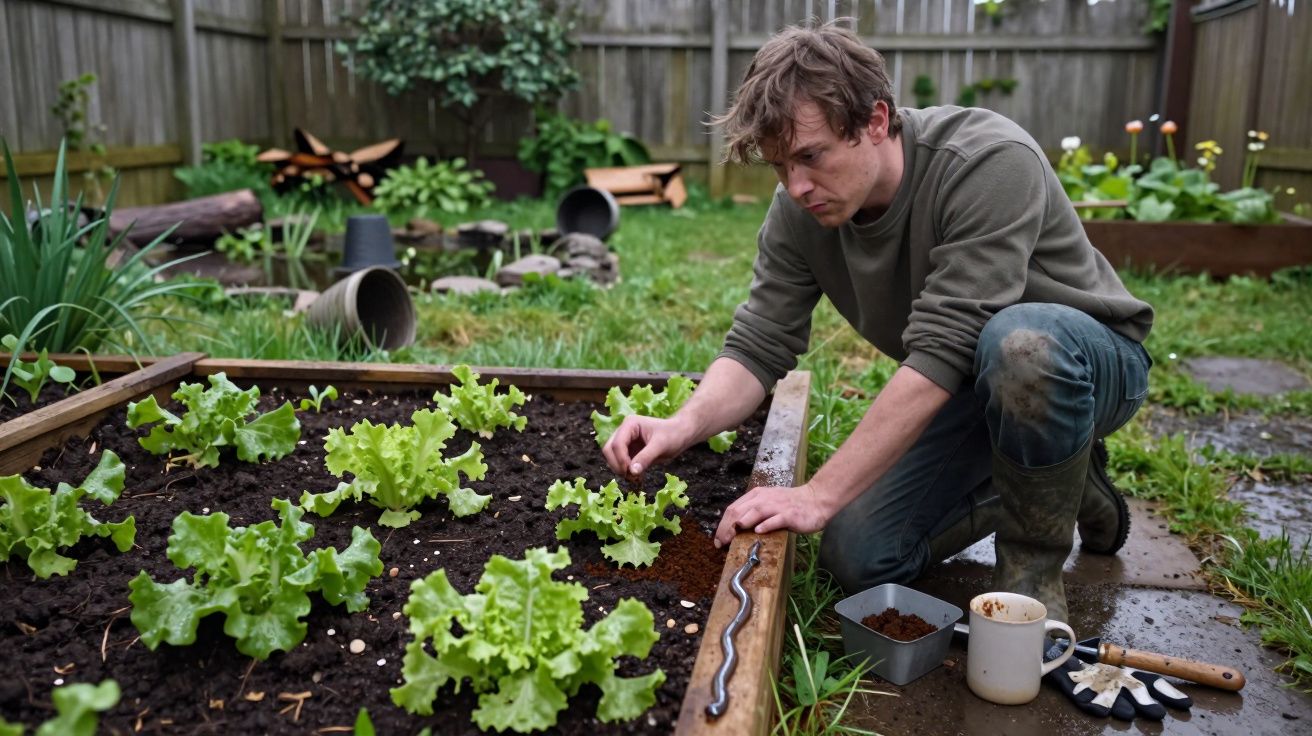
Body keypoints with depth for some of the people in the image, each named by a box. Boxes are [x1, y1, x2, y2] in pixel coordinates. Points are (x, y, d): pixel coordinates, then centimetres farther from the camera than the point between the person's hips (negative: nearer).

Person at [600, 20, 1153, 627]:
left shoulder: (991, 162, -32)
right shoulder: (799, 212, -13)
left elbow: (942, 351, -38)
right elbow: (758, 346, -12)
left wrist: (819, 495, -40)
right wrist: (685, 425, -33)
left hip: (1090, 360, -5)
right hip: (963, 390, 6)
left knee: (1021, 340, -41)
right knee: (857, 558, -8)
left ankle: (1034, 565, -13)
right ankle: (1055, 488, 13)